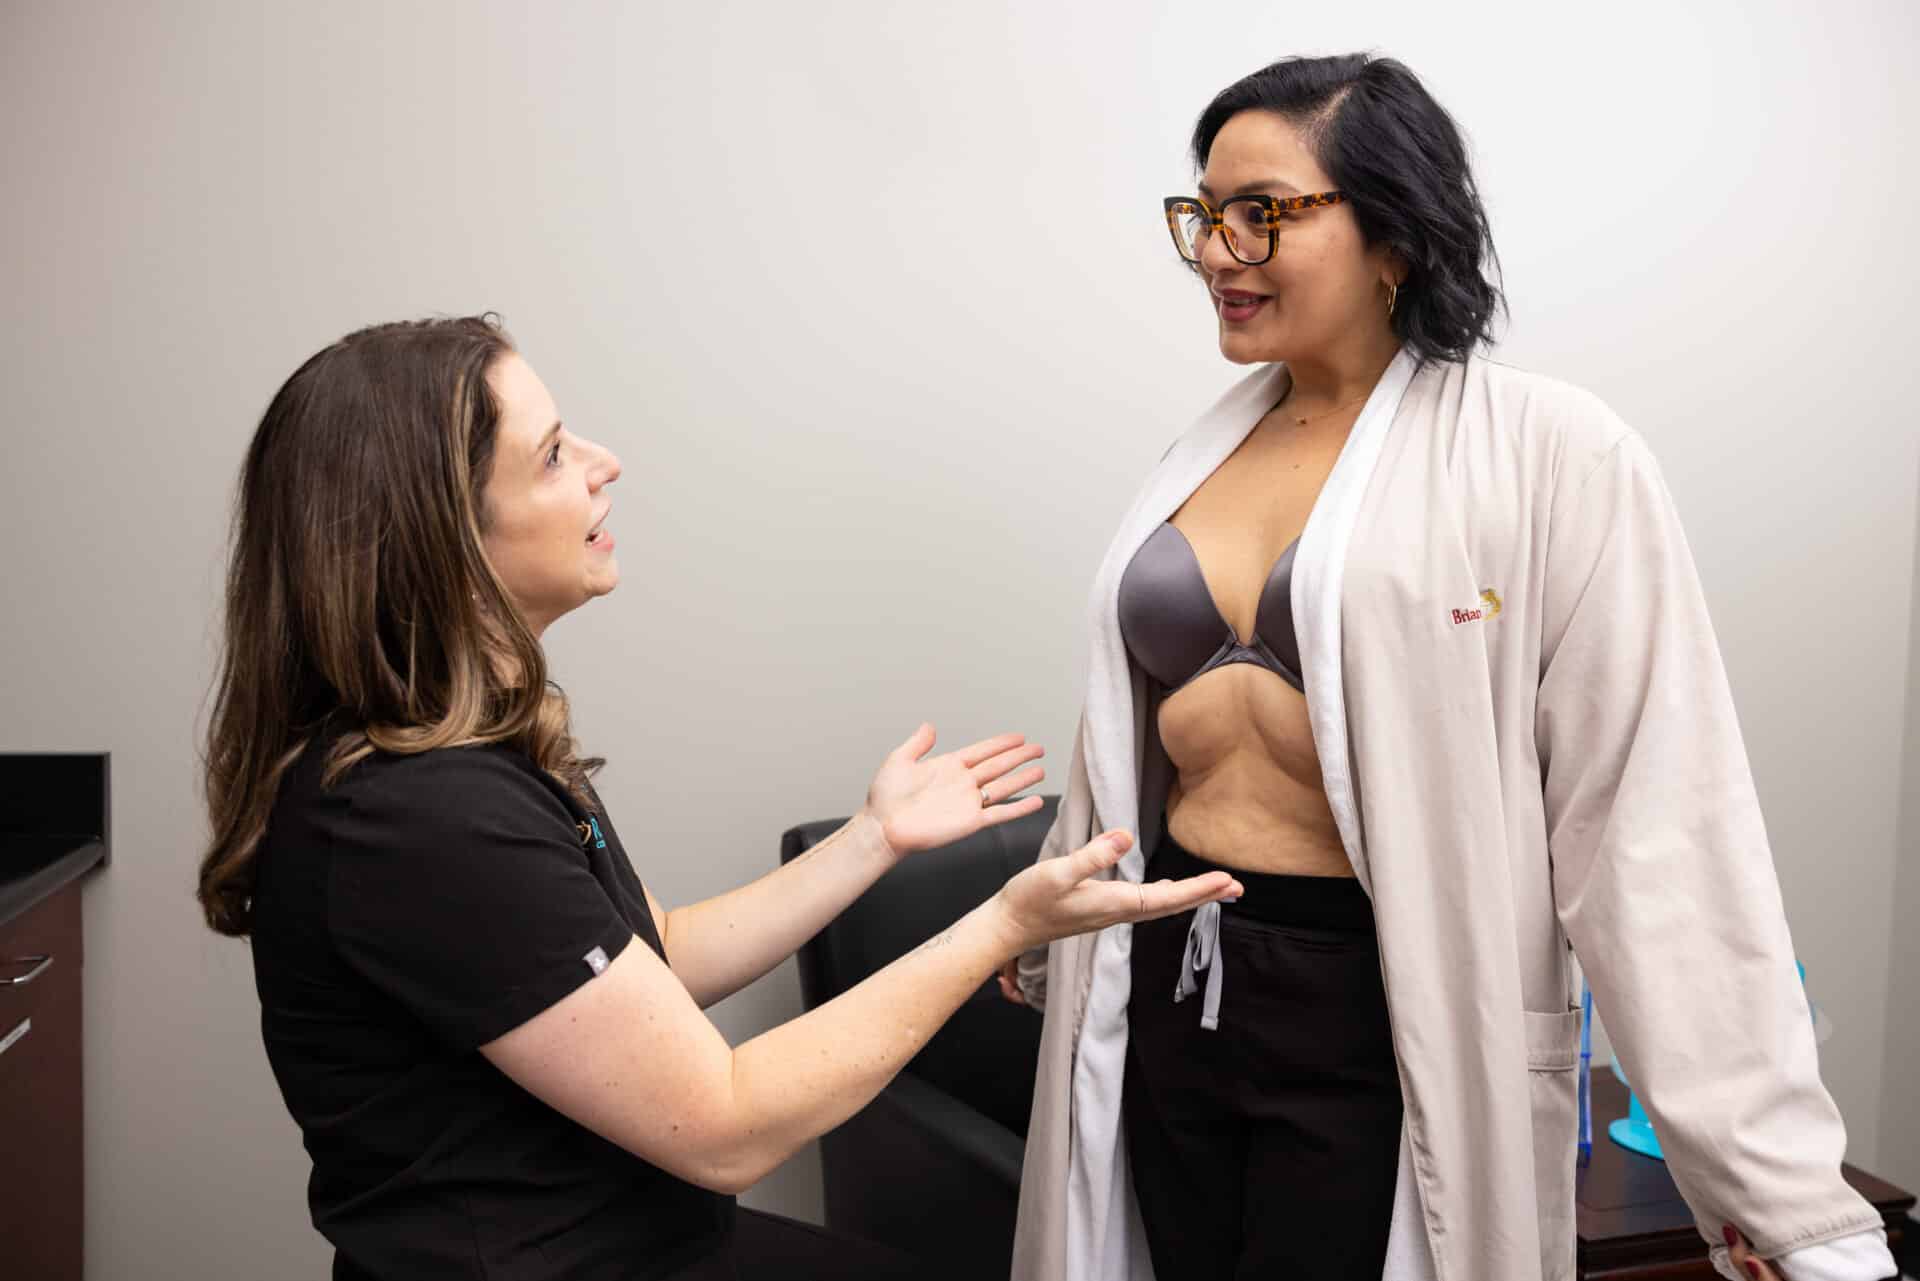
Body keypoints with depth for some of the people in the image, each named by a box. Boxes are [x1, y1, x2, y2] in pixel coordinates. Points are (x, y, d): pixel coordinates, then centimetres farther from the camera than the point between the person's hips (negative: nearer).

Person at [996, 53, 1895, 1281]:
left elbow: (1655, 819, -13)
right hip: (1167, 986, 6)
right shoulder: (1208, 450, 7)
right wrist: (1039, 933, 27)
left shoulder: (1551, 456, -11)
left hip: (1389, 1025, -5)